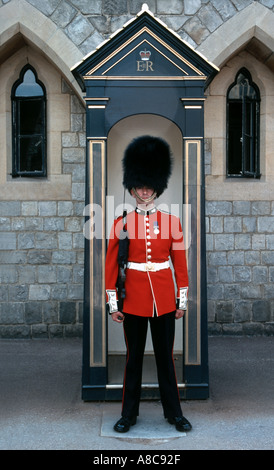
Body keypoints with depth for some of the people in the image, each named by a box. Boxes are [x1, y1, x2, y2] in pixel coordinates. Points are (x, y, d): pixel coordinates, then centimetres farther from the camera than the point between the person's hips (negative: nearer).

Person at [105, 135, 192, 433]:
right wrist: (112, 304, -3)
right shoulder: (121, 223, 0)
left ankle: (173, 412, 23)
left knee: (165, 356, 10)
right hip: (133, 300, 0)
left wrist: (182, 300, 3)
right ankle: (129, 413, 22)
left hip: (164, 299, 1)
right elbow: (111, 265, 1)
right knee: (134, 356, 9)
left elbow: (180, 264, 5)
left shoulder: (172, 222, 2)